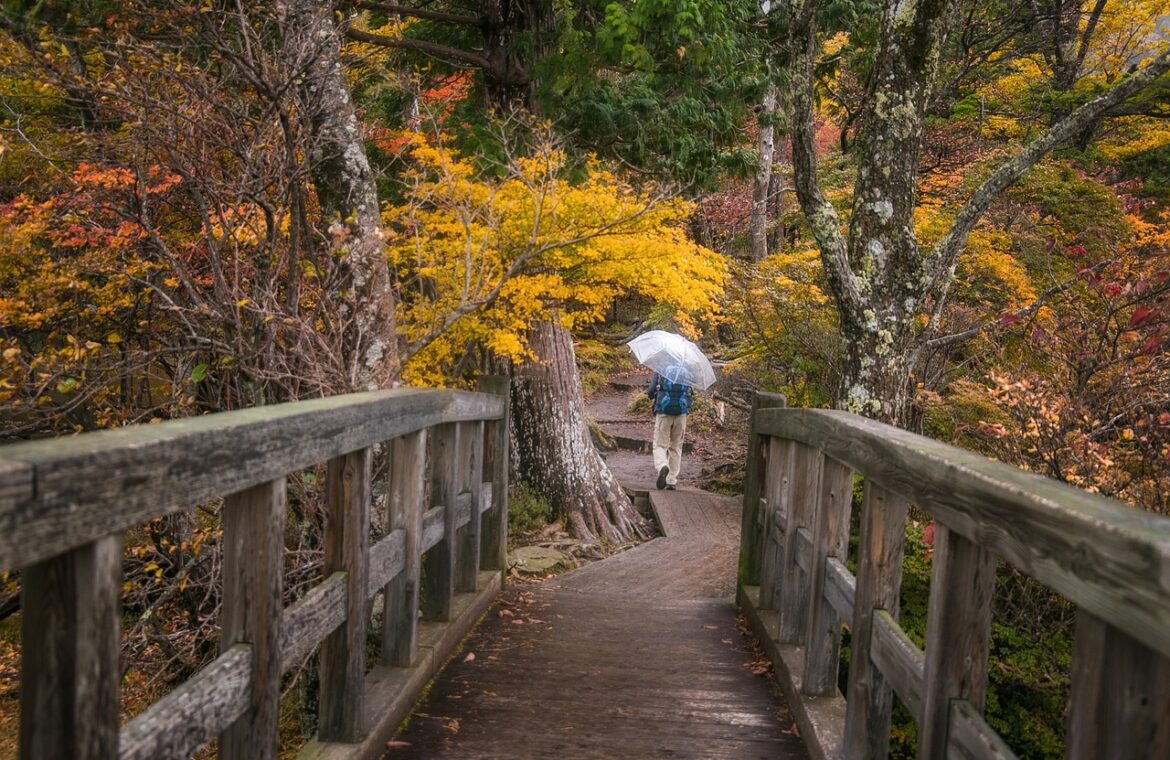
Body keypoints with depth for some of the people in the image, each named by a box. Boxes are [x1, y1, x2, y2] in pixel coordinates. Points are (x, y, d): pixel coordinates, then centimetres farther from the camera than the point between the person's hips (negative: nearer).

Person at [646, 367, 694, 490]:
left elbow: (650, 392, -2)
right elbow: (691, 395, 11)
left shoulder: (660, 371, 3)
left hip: (663, 412, -2)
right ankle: (672, 481, 10)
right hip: (681, 414, 2)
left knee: (660, 445, 2)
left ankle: (662, 466, -29)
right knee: (676, 447, 11)